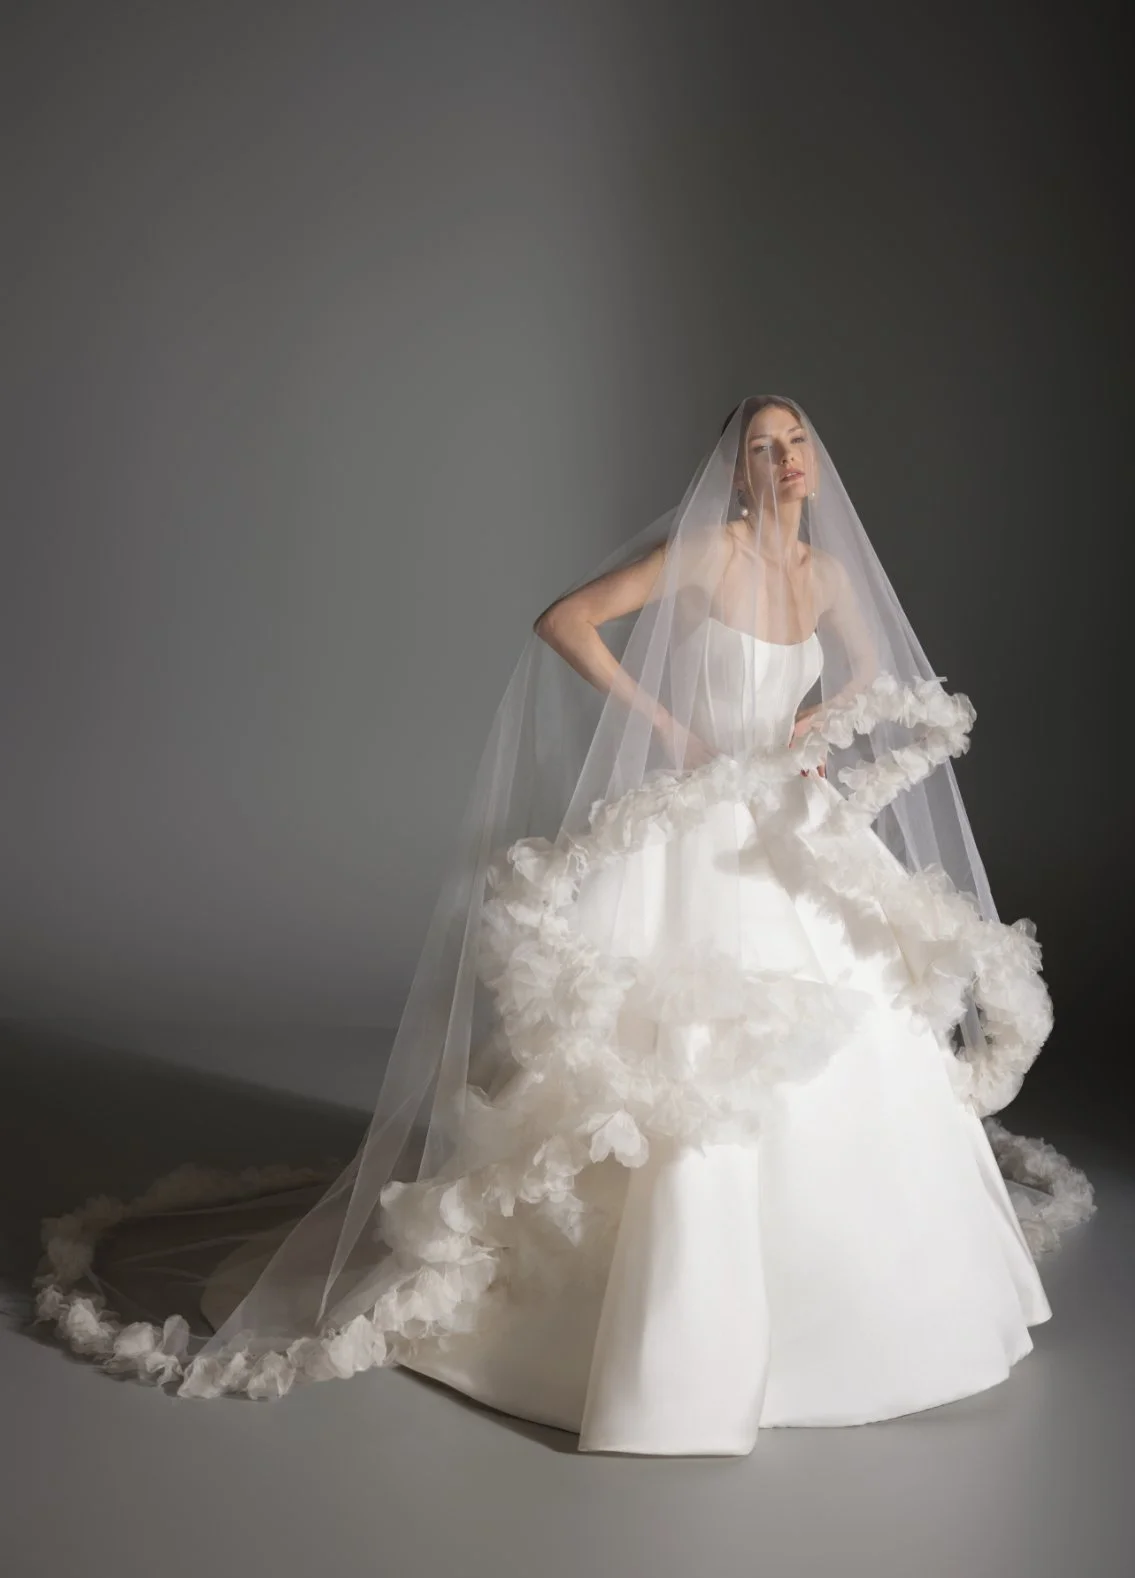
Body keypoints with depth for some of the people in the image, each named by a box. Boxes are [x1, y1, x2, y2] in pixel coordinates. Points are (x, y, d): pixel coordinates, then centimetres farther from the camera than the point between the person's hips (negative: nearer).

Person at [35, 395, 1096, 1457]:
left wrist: (819, 722, 3)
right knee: (688, 1068, -9)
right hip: (697, 833, -7)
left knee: (858, 1044, 10)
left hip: (792, 833, 7)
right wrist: (660, 720, -15)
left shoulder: (827, 568, 9)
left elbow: (874, 674, 24)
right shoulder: (706, 548, -9)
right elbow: (562, 621, -14)